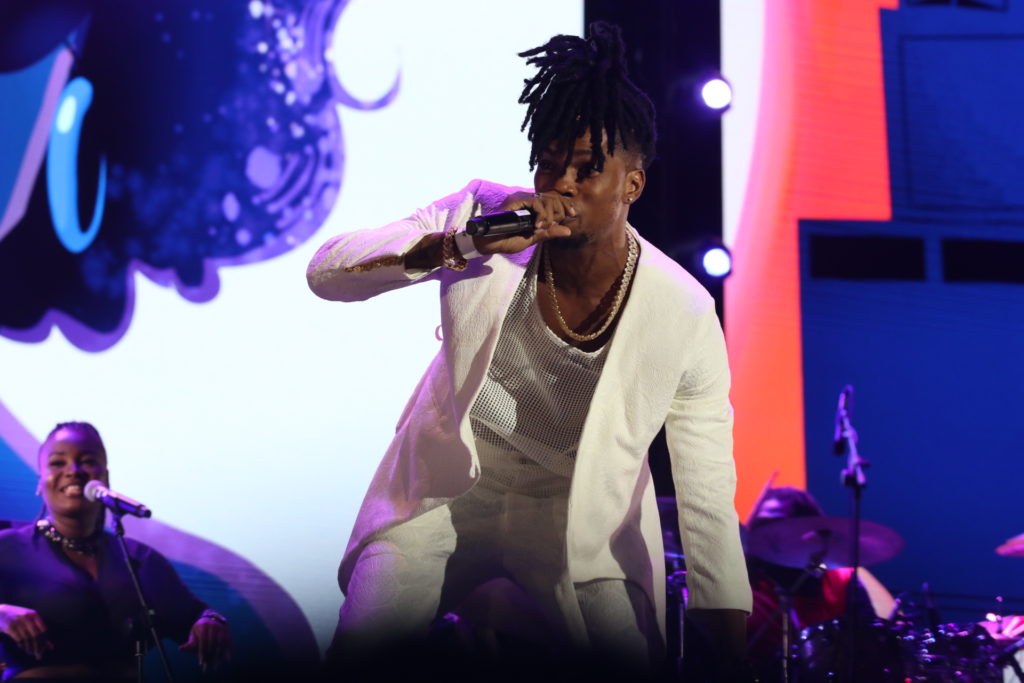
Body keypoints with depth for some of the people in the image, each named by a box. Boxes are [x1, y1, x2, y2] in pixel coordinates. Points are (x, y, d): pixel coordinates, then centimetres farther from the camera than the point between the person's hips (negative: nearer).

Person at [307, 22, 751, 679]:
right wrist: (462, 246, -36)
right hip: (447, 489, 0)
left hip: (583, 520, 0)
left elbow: (709, 499, -16)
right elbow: (327, 272, -21)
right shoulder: (482, 216, -17)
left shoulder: (684, 316, -21)